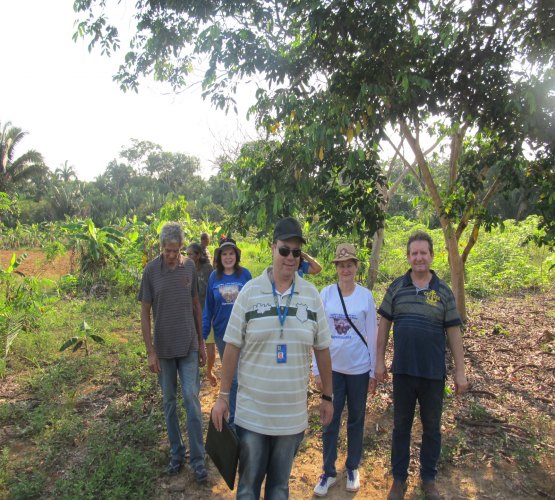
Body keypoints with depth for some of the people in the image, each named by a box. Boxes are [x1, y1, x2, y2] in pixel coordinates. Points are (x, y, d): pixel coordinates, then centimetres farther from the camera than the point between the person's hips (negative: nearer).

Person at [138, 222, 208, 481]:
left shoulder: (189, 267, -2)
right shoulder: (151, 270, -8)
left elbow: (196, 305, 7)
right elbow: (145, 313, -3)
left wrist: (201, 343, 9)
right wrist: (150, 351, -6)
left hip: (188, 346, 0)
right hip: (163, 348, 0)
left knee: (191, 398, -1)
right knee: (169, 401, 13)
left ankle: (198, 460, 11)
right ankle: (176, 453, 29)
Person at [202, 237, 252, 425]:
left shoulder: (245, 274, -7)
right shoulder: (214, 277, -2)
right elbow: (208, 308, 2)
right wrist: (203, 333, 1)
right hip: (222, 333, 2)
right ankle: (234, 416, 29)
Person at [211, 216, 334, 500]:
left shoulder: (311, 295, -2)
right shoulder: (250, 291, -7)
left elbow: (322, 349, 4)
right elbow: (232, 347, -4)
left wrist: (327, 397, 8)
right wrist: (223, 396, -2)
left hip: (292, 414, 2)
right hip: (251, 412, -1)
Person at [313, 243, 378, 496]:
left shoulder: (366, 296, -6)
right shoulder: (326, 293, -5)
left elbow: (372, 335, -1)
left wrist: (374, 371, 1)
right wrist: (316, 369, -1)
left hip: (358, 368, 0)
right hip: (332, 367, 0)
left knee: (356, 420, 15)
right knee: (330, 421, 8)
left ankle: (352, 468, 34)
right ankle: (328, 472, 26)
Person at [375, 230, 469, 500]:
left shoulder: (443, 291, -2)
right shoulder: (396, 287, -1)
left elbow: (454, 333, 0)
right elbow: (384, 325, 4)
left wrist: (460, 371, 0)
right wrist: (380, 361, 2)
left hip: (434, 373, 0)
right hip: (403, 371, 0)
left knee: (432, 427, 14)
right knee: (401, 426, 12)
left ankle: (428, 478, 33)